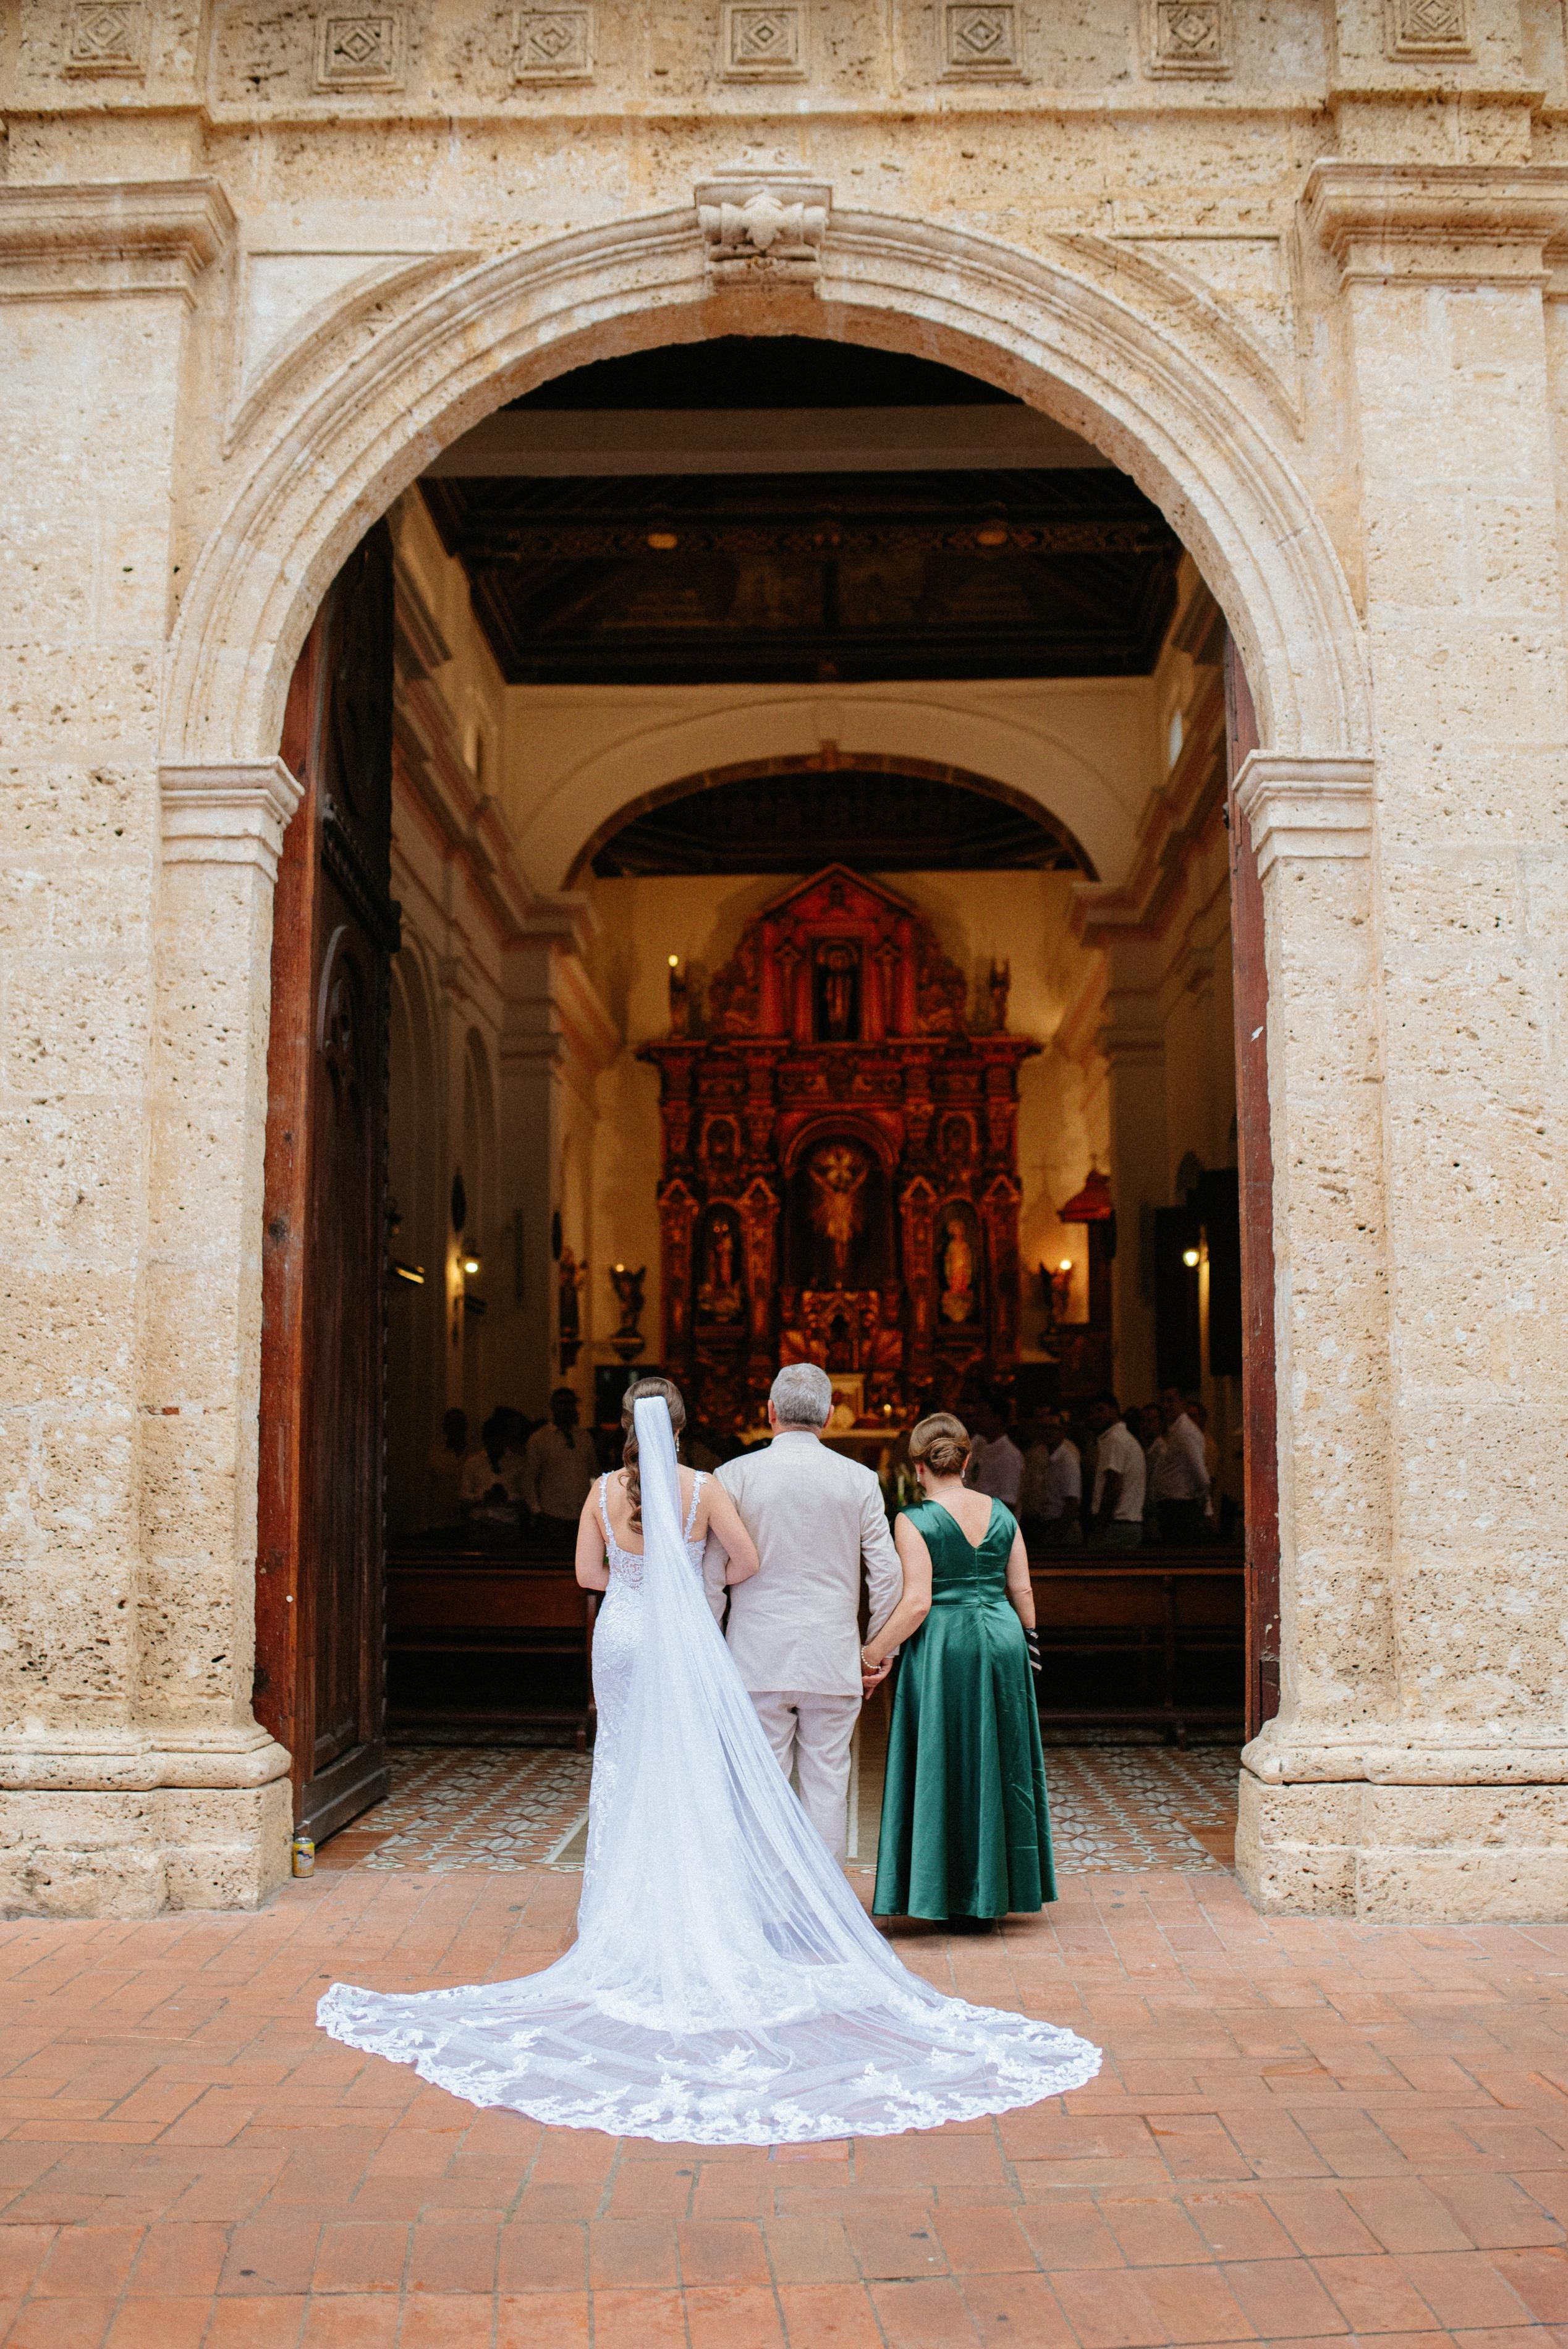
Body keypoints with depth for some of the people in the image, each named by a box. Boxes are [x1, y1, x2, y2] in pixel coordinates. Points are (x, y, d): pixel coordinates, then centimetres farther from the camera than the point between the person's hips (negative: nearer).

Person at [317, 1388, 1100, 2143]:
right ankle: (700, 1919, 5)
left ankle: (622, 1919, 14)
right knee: (695, 1778, 4)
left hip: (622, 1637, 2)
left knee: (624, 1778, 10)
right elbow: (749, 1563, -1)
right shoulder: (702, 1489, -7)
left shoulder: (606, 1492, -2)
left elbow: (587, 1571, 6)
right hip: (686, 1641, -1)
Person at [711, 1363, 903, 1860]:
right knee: (827, 1785, 9)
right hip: (833, 1660, 1)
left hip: (758, 1660, -1)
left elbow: (711, 1574, -4)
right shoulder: (860, 1479, 1)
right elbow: (888, 1573, 2)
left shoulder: (735, 1475, -4)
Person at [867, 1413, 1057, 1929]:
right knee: (998, 1764, 14)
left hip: (943, 1648, -5)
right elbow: (1023, 1591, 8)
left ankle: (955, 1897, 9)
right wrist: (1028, 1643, 23)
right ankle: (993, 1895, 22)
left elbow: (917, 1603, -16)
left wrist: (873, 1653, -8)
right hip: (1001, 1641, 5)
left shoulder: (915, 1521, -10)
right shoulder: (1001, 1514, 5)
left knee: (946, 1767, 5)